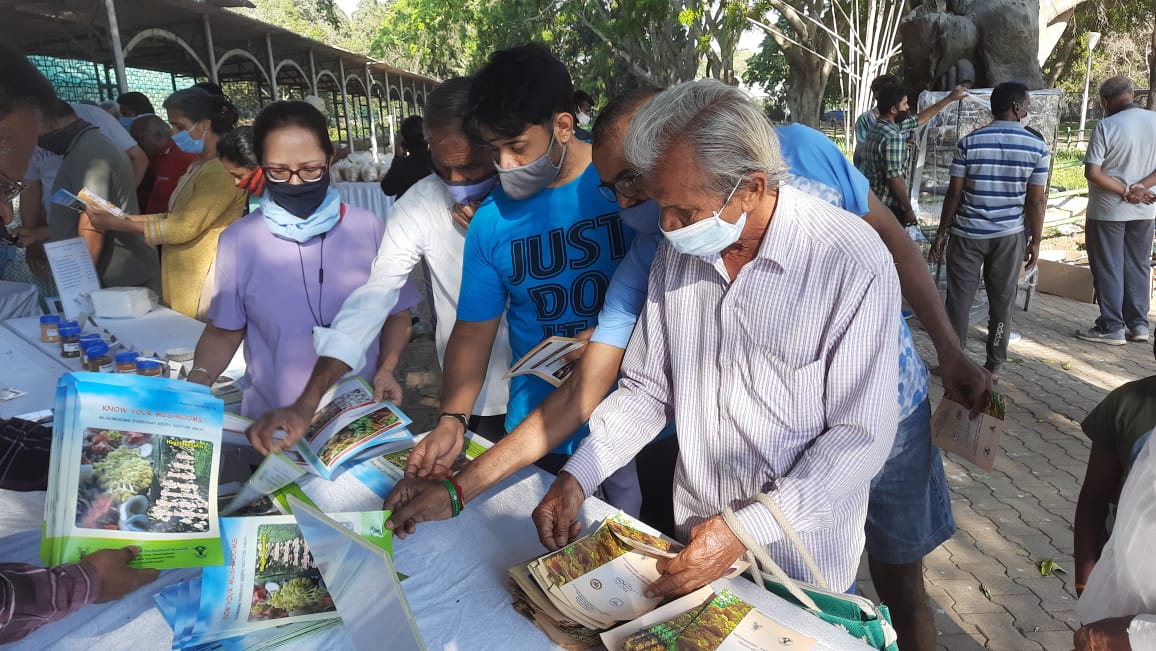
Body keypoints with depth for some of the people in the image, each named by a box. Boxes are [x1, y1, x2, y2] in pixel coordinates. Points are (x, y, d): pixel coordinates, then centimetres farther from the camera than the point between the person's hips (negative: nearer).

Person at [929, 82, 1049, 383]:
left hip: (967, 233, -1)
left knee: (959, 298, 7)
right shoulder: (1037, 146, -4)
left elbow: (955, 193, -7)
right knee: (1002, 299, 11)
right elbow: (1036, 200, -3)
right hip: (1010, 235, 1)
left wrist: (941, 233, 1)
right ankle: (994, 365, 18)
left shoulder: (969, 142, -7)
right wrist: (1035, 240, 7)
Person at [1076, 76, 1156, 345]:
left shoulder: (1106, 127, -16)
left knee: (1108, 268, 4)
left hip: (1108, 210, -5)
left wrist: (1125, 191, -14)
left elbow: (1092, 172, -21)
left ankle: (1111, 328, 8)